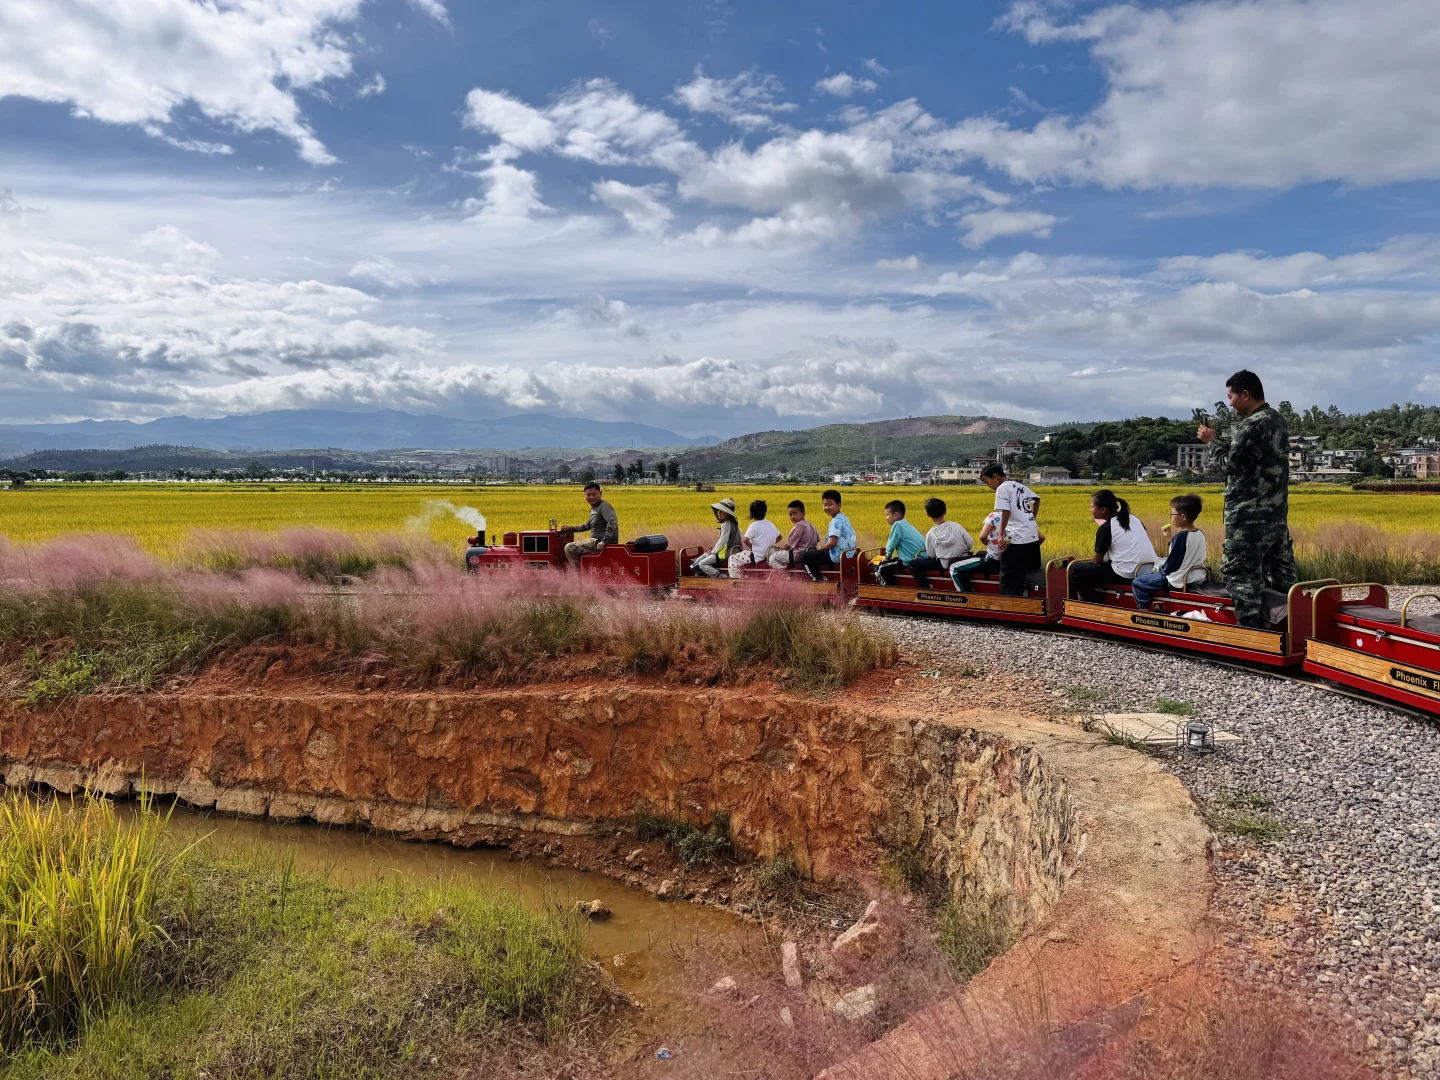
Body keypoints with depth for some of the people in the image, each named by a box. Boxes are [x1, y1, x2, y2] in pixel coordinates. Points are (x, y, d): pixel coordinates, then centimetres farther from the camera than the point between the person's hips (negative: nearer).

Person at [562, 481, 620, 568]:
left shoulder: (604, 506, -14)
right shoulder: (593, 508, 17)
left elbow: (613, 522, -30)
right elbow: (588, 526, 33)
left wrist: (604, 541, -34)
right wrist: (571, 528, 27)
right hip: (597, 541, 11)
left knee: (569, 548, -15)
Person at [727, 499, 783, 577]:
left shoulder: (754, 525, -15)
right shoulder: (770, 525, 7)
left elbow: (745, 540, -24)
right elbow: (779, 537, 16)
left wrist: (751, 545, -4)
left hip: (756, 557, -8)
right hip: (767, 555, 8)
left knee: (732, 559, 9)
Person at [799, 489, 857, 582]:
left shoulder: (836, 521, -19)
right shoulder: (843, 518, 12)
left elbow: (832, 543, -26)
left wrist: (821, 547, -6)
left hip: (837, 557, -10)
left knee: (804, 557, -6)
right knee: (812, 550, 30)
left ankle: (817, 578, -3)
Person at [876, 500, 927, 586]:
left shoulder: (898, 525, -11)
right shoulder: (906, 524, 16)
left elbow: (891, 546, -7)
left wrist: (887, 557, 11)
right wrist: (889, 557, 22)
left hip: (912, 562, -10)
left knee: (881, 569, -5)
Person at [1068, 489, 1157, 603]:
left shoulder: (1105, 528, -8)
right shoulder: (1133, 518, 10)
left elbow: (1097, 561, -3)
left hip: (1126, 578, -8)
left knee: (1075, 569, 1)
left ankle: (1094, 604, 8)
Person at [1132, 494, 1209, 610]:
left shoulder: (1181, 536, -22)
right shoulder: (1200, 534, 1)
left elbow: (1169, 567, -18)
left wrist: (1159, 568, 2)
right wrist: (1170, 539, 12)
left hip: (1179, 582, -9)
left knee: (1138, 582, 1)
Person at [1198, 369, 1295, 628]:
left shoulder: (1253, 425, -18)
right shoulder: (1278, 421, 13)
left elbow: (1231, 463, -18)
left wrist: (1212, 441, -4)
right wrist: (1219, 439, 11)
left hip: (1249, 515, -10)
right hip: (1276, 513, 10)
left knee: (1241, 572, -4)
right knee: (1280, 571, 13)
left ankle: (1250, 627, -2)